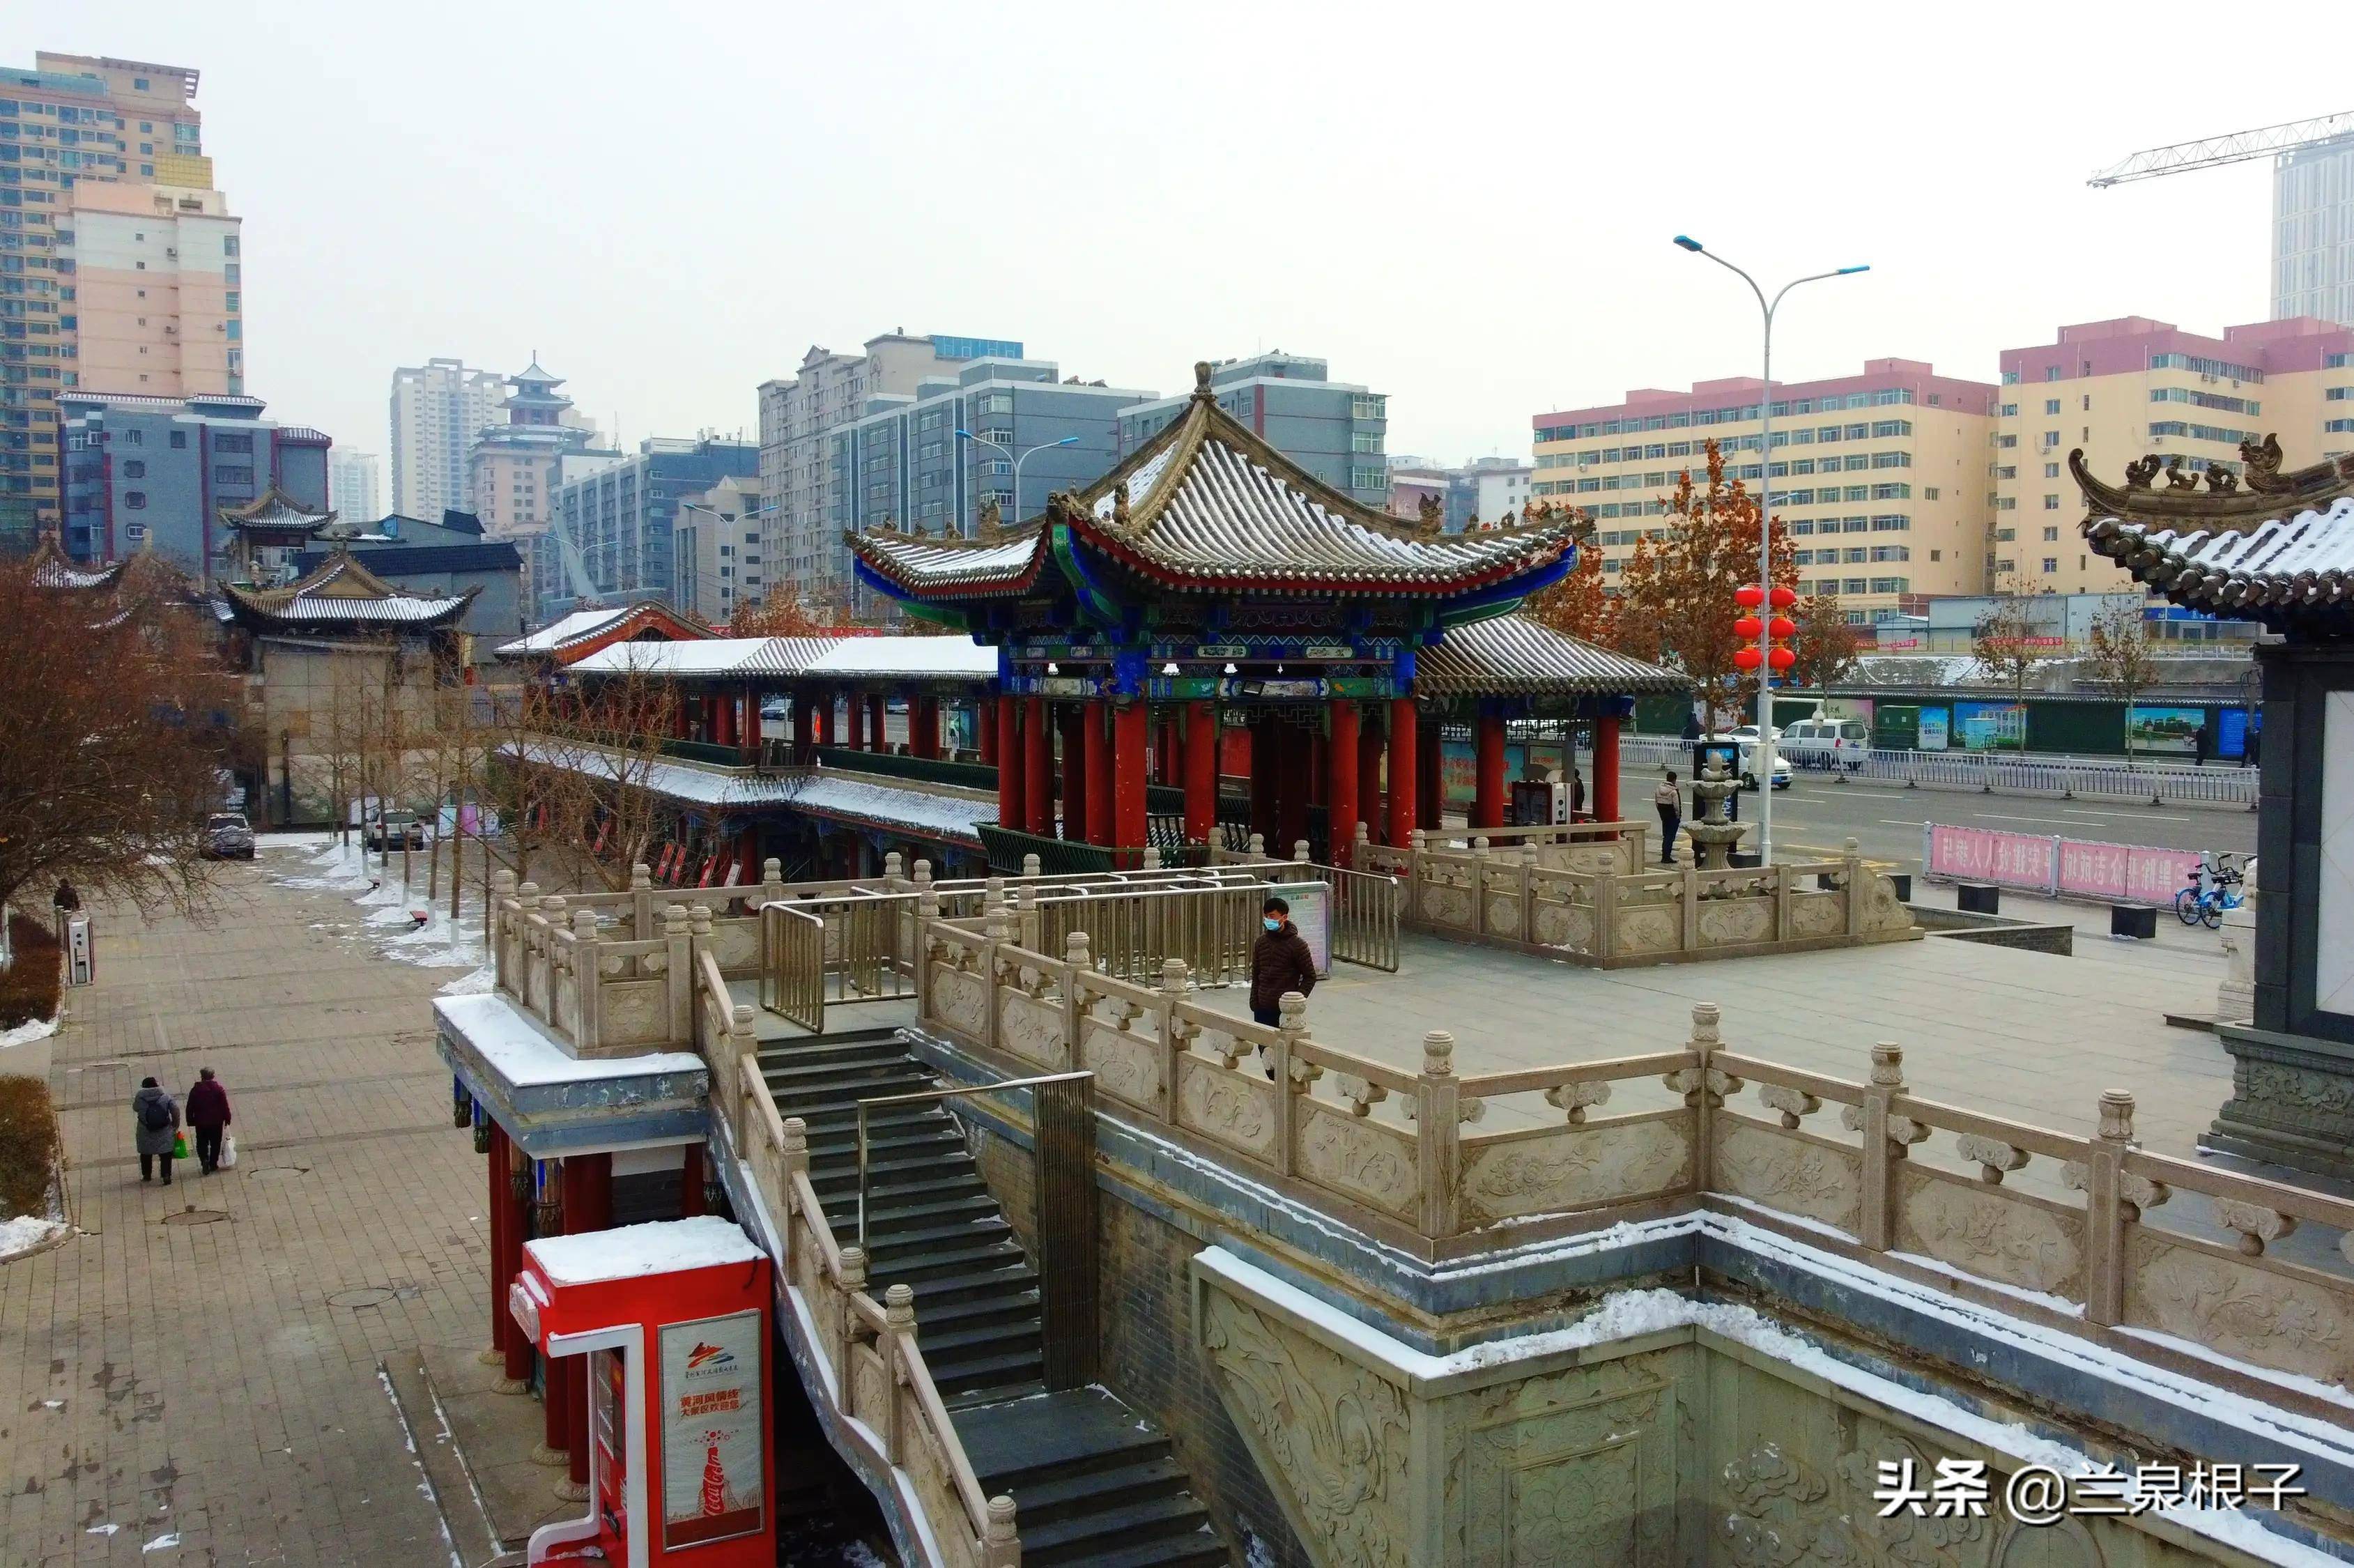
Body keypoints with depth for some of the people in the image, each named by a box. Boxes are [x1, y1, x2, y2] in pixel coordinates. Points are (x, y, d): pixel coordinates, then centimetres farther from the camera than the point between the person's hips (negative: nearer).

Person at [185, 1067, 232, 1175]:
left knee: (202, 1143, 11)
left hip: (200, 1123, 0)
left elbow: (190, 1108, -2)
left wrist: (191, 1121, 8)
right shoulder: (219, 1089, -9)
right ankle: (213, 1164, 16)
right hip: (216, 1122, 0)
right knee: (215, 1144, 12)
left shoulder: (195, 1090, -6)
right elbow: (225, 1106, -7)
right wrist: (227, 1120, 2)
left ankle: (204, 1160, -10)